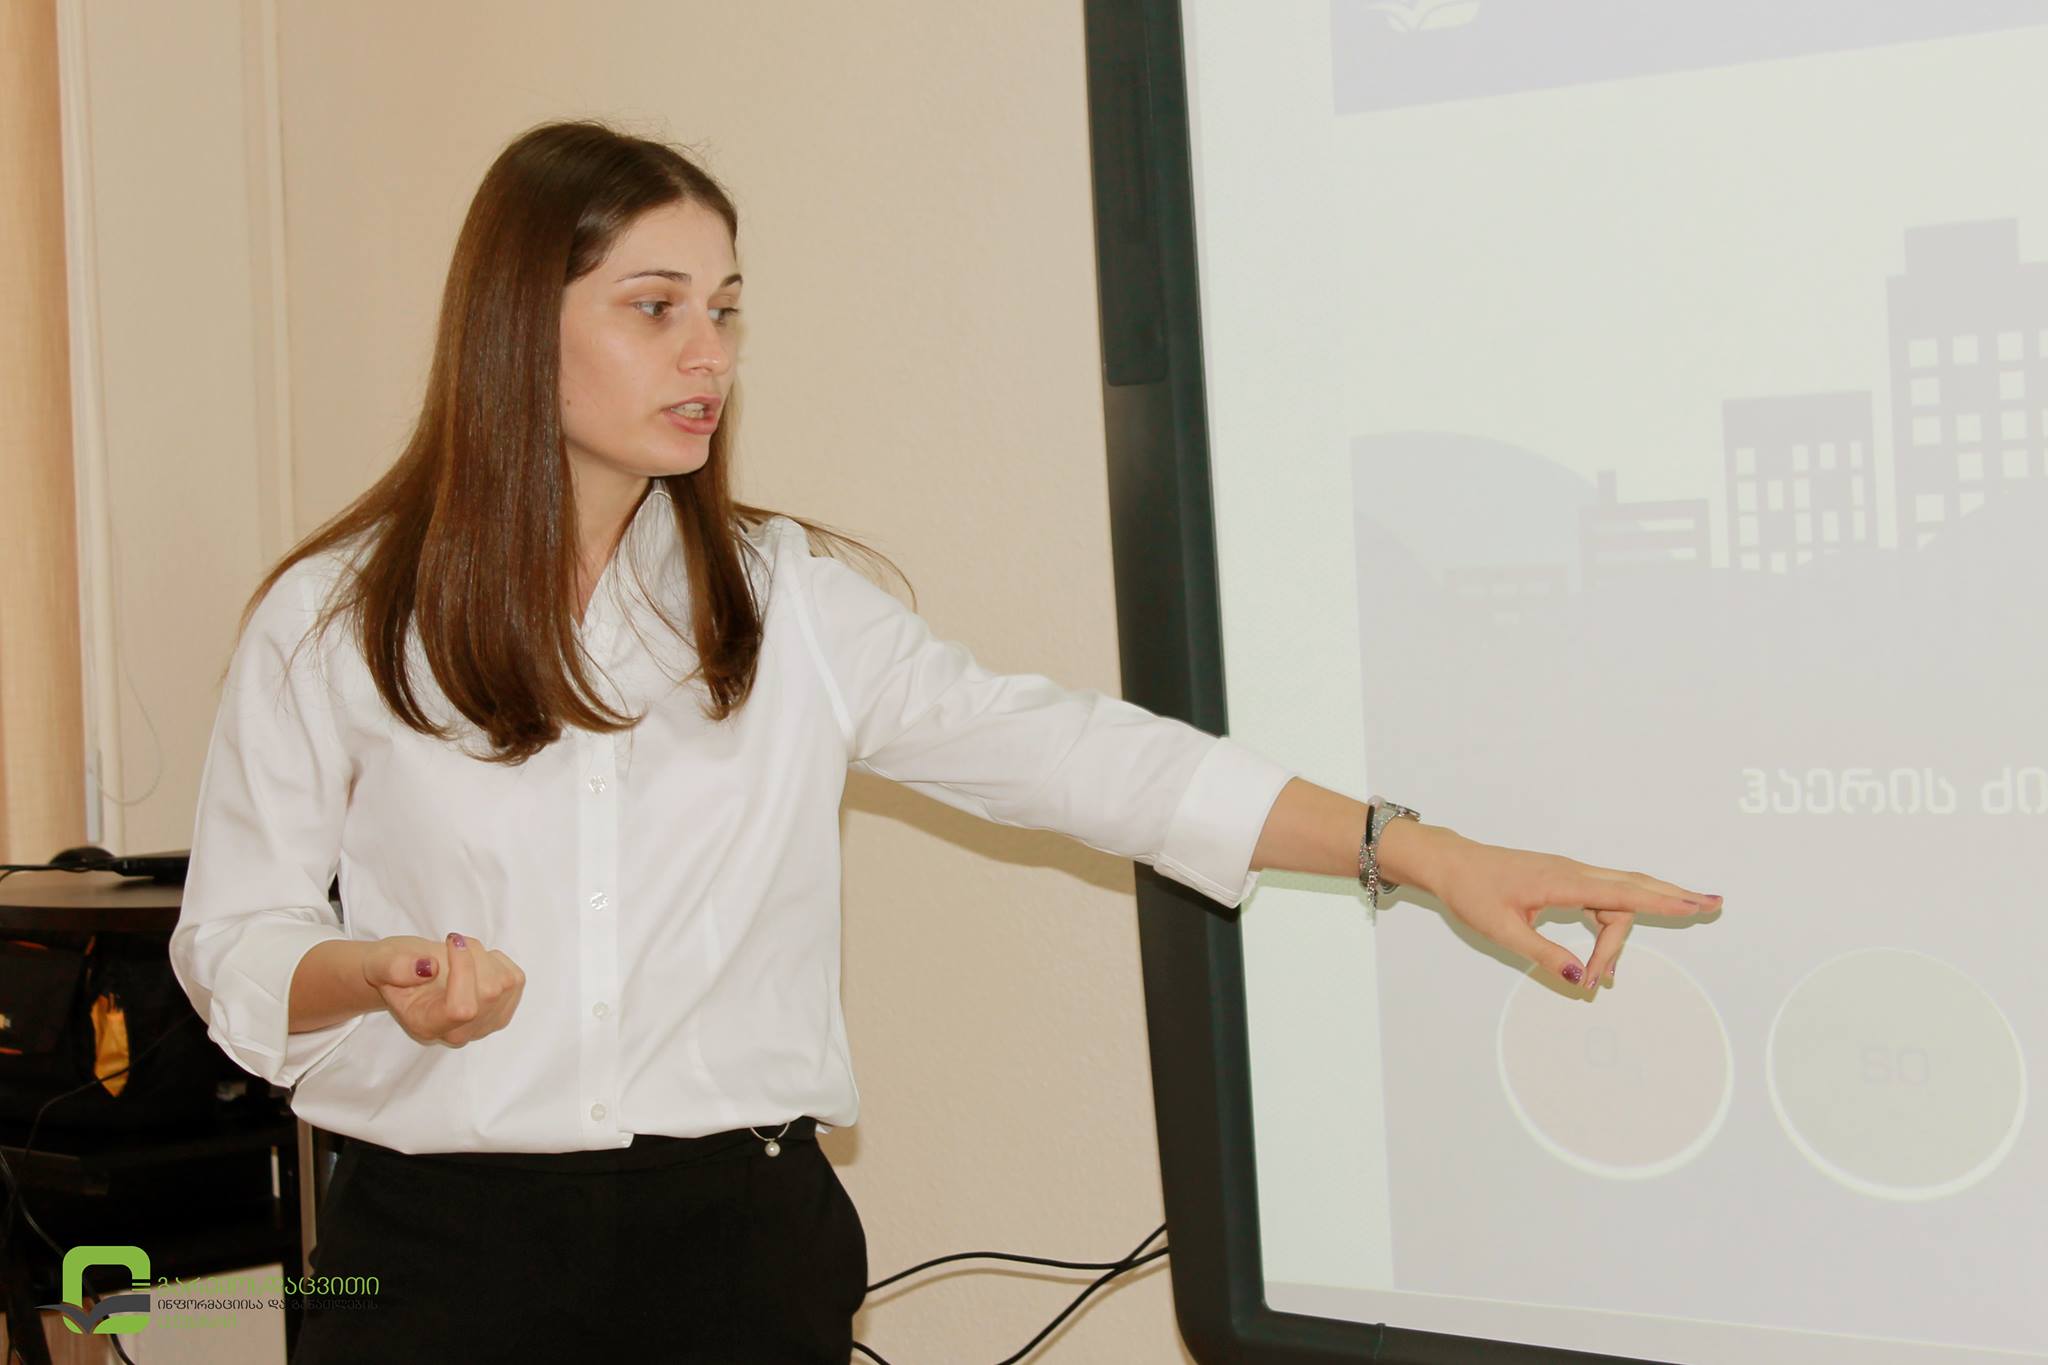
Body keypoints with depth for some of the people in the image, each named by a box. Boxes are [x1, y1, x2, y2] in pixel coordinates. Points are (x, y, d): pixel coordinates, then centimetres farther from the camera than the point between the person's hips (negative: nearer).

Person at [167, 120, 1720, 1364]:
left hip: (737, 1227, 1)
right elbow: (232, 938, 5)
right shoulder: (335, 621, 1)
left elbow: (1063, 749, -3)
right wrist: (381, 974, -18)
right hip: (438, 1236, -1)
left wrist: (1417, 848, -11)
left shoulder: (786, 601, 5)